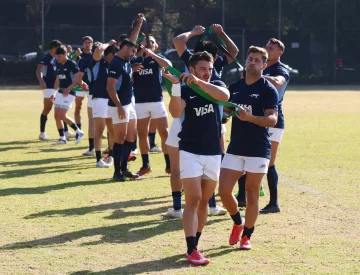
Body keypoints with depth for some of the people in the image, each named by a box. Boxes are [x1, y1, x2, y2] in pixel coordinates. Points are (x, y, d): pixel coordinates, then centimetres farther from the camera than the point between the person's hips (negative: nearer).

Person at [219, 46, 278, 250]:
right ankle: (238, 223, 25)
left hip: (258, 149, -5)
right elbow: (226, 112, 24)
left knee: (252, 194, 1)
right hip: (235, 148, 5)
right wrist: (226, 112, 2)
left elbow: (272, 119, -16)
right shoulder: (235, 87, 11)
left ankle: (246, 236, 13)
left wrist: (250, 117, -31)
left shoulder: (268, 89, -5)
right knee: (224, 191, -2)